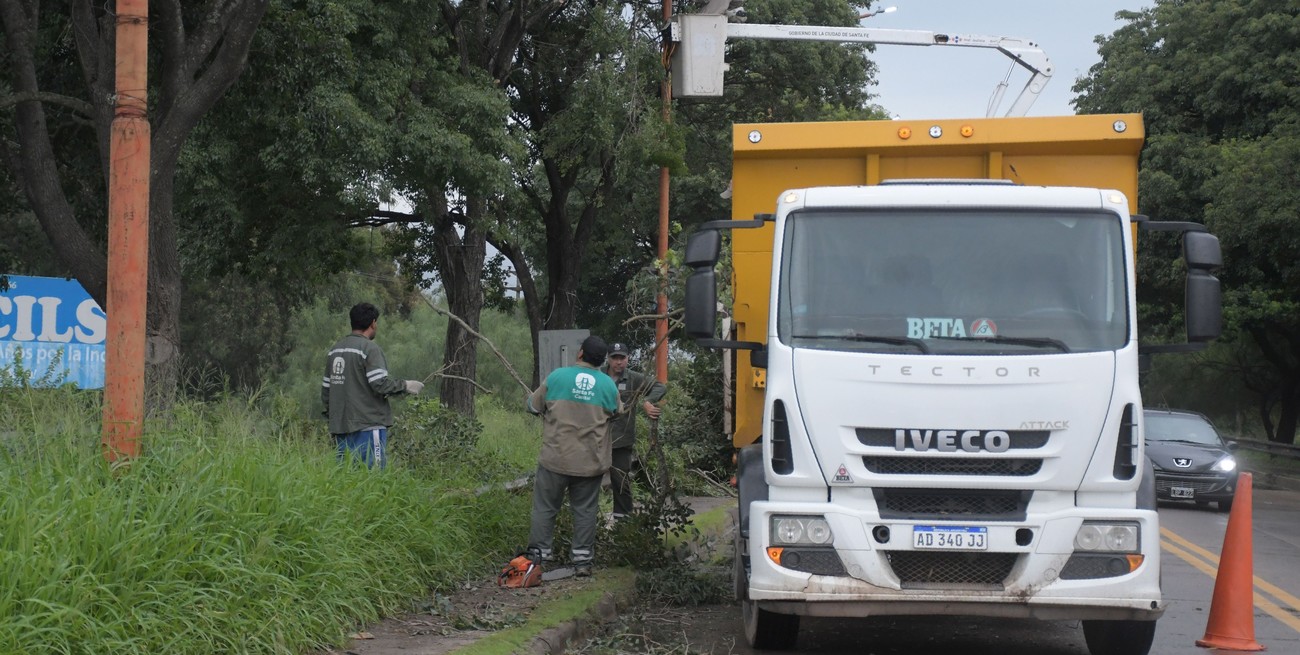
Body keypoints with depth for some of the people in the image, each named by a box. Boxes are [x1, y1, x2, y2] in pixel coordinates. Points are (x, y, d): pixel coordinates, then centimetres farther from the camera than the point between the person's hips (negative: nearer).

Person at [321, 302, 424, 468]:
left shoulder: (335, 350, 14)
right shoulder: (370, 349, -10)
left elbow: (326, 388, 17)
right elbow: (380, 384, -18)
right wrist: (405, 386, -3)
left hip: (340, 425, 8)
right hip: (368, 425, -8)